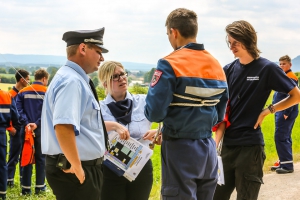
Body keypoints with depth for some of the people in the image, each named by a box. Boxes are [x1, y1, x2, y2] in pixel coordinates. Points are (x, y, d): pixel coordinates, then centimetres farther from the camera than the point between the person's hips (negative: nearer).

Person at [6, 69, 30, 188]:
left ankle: (23, 178, 22)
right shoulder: (11, 94, -12)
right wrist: (10, 128, -14)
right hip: (17, 129, -6)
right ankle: (9, 179, 7)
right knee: (14, 156, -1)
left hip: (25, 128, 6)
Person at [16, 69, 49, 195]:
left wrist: (26, 123, -10)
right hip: (41, 129, -2)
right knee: (40, 157, 7)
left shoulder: (23, 92, 8)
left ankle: (26, 188, 7)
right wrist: (37, 123, -16)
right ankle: (40, 186, 11)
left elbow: (18, 109, -4)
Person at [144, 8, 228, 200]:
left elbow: (154, 113, -17)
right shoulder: (217, 65, 6)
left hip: (181, 149, -6)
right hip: (208, 149, 6)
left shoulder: (171, 64, -13)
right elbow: (220, 115, 11)